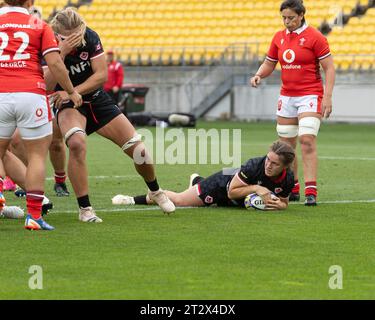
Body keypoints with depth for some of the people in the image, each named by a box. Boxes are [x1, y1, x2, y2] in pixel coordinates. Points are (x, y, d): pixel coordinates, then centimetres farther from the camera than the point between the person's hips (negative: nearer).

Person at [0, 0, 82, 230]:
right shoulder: (39, 26, 7)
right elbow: (55, 63, -2)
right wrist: (71, 91, 9)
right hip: (30, 94, -2)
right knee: (38, 154, 5)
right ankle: (34, 215, -1)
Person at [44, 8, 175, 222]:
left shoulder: (91, 38, -15)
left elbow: (101, 75, -16)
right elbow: (46, 86, -33)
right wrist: (61, 53, -42)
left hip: (98, 100, 3)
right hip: (69, 107, -3)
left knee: (138, 148, -1)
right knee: (77, 144, -35)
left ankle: (155, 192, 31)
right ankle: (85, 209, -22)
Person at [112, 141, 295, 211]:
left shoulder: (287, 180, -27)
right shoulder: (254, 166, -40)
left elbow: (284, 202, -8)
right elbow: (231, 192, -30)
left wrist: (279, 205, -32)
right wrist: (255, 188, -42)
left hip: (242, 202, 5)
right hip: (223, 184, -5)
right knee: (179, 200, 1)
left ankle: (196, 181, 69)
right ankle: (135, 200, 19)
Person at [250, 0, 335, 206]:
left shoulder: (314, 37, -7)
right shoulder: (279, 38, 9)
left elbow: (329, 68, -8)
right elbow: (269, 63, 19)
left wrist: (327, 97, -16)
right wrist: (259, 75, -4)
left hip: (310, 95, -6)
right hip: (287, 96, 6)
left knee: (307, 140, -17)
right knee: (286, 145, 6)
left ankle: (311, 192, -18)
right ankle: (292, 189, 17)